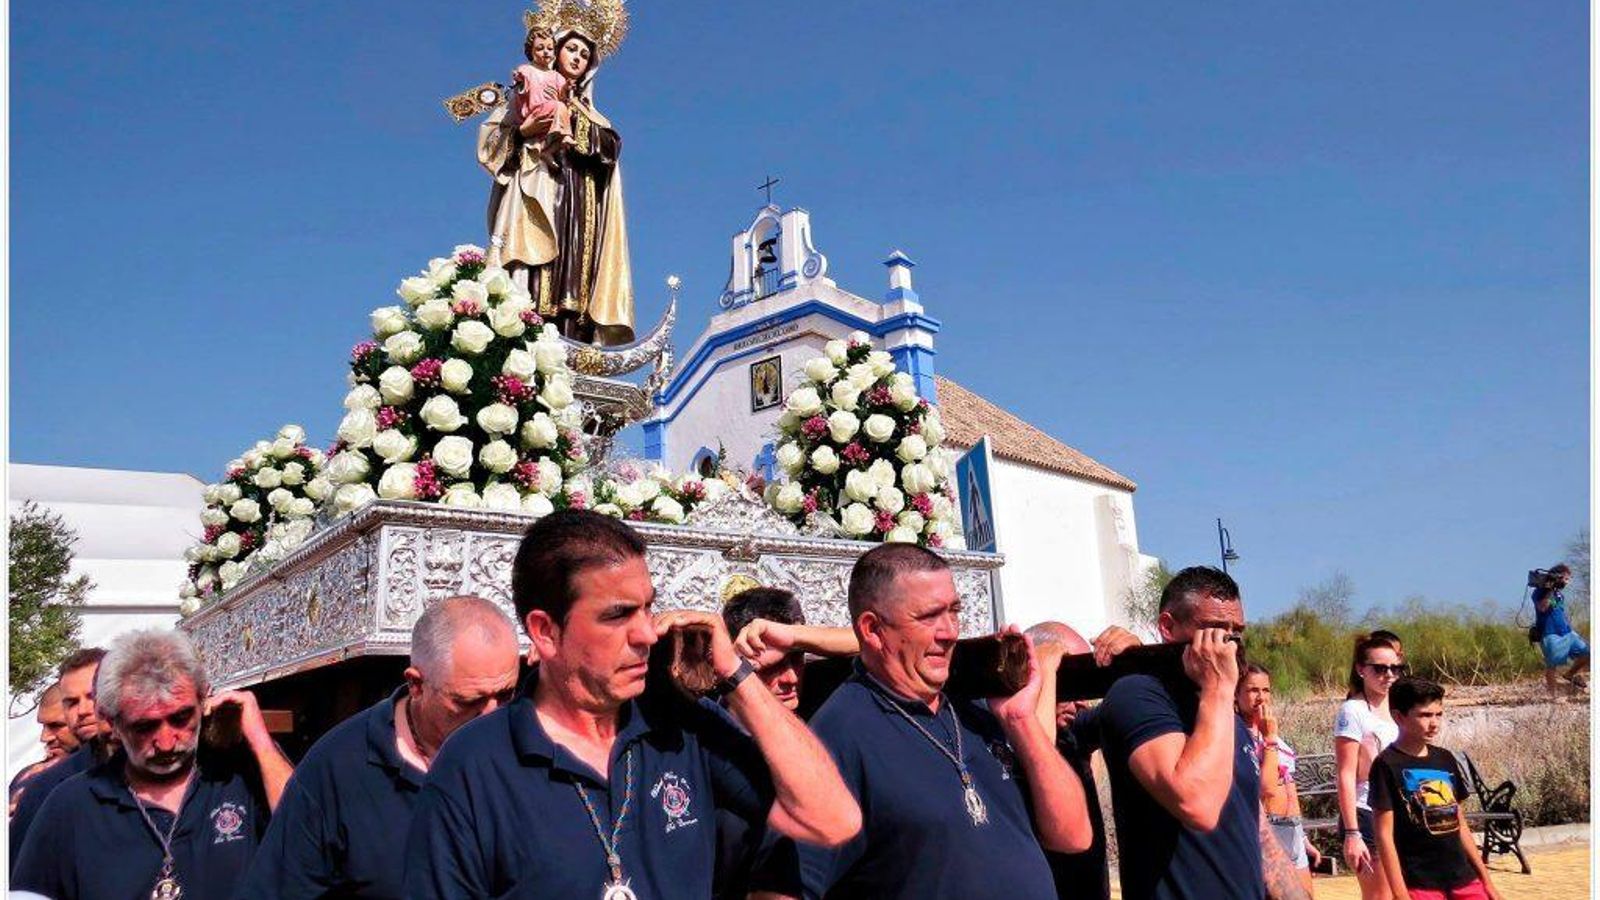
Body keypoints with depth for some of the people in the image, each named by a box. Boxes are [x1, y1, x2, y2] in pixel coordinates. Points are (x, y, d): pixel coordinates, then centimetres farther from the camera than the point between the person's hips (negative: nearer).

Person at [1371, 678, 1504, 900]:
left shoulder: (1446, 759, 9)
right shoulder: (1387, 765, -10)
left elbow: (1460, 825, 16)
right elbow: (1385, 835, -13)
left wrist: (1486, 879, 15)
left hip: (1463, 879, 6)